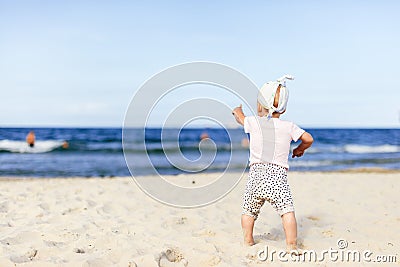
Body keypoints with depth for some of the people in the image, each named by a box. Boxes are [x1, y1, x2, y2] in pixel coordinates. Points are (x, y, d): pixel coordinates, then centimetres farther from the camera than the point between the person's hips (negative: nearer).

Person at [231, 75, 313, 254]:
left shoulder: (254, 122, 7)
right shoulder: (289, 127, 5)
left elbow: (240, 117, 28)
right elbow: (308, 139, 7)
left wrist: (237, 111, 52)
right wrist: (300, 149, 28)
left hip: (256, 173, 2)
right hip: (278, 175, -1)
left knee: (249, 210, 16)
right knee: (287, 211, -4)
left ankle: (248, 241, 23)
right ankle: (291, 245, -11)